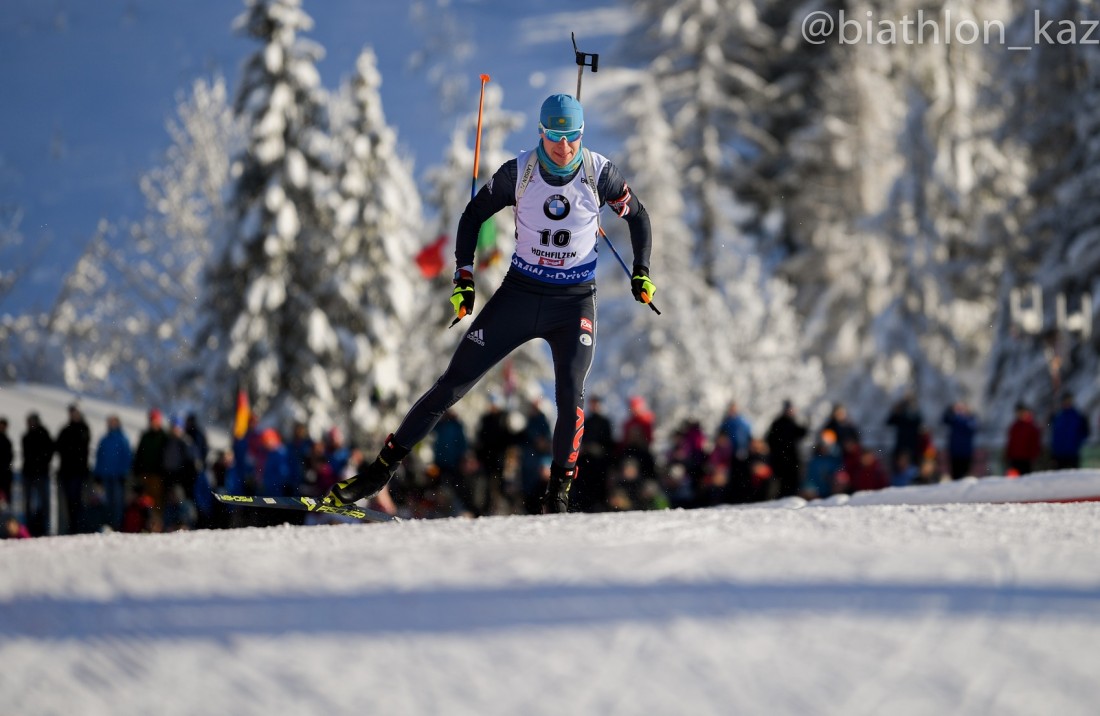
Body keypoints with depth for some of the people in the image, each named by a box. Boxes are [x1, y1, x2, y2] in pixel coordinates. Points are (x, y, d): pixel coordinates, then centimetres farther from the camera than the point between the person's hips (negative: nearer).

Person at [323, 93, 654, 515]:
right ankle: (381, 470, 5)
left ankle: (557, 495, -7)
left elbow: (637, 215, 8)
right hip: (519, 293, 1)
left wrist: (641, 273, 0)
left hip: (574, 304, -1)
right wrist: (463, 279, -3)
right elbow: (473, 215, 3)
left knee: (570, 395, -22)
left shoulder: (599, 172, -10)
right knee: (453, 383, -2)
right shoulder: (518, 173, -10)